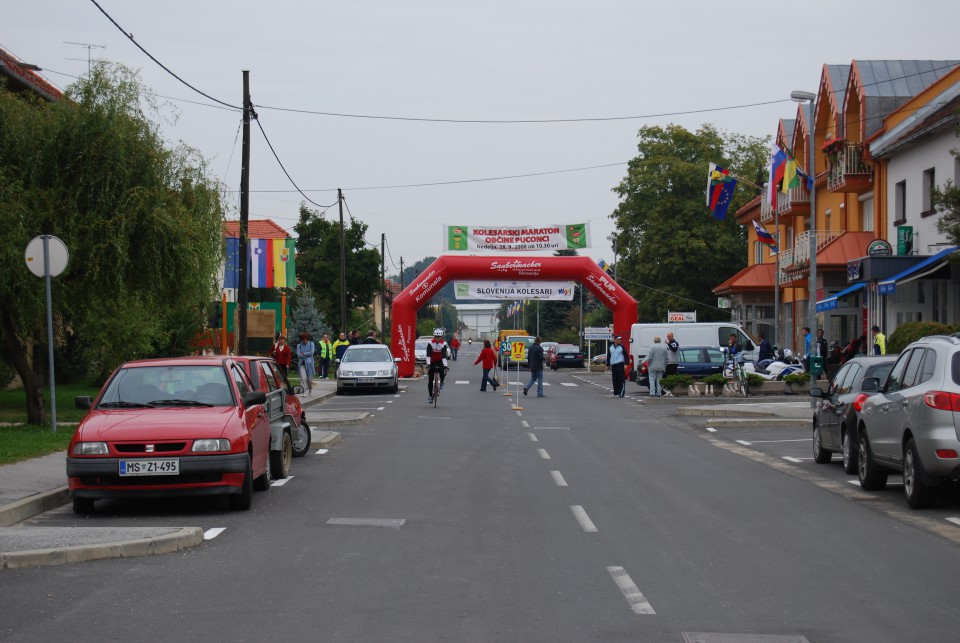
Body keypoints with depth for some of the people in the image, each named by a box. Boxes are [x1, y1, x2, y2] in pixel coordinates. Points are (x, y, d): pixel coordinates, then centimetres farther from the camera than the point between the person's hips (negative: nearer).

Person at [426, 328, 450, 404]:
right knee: (430, 380, -3)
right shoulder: (430, 344, -17)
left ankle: (442, 382, 1)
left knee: (443, 371, -31)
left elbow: (444, 356, -25)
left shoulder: (443, 344, -16)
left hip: (440, 361, 0)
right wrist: (428, 365, -38)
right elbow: (428, 355, -25)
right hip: (432, 362, 0)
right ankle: (430, 396, 6)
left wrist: (445, 366, -36)